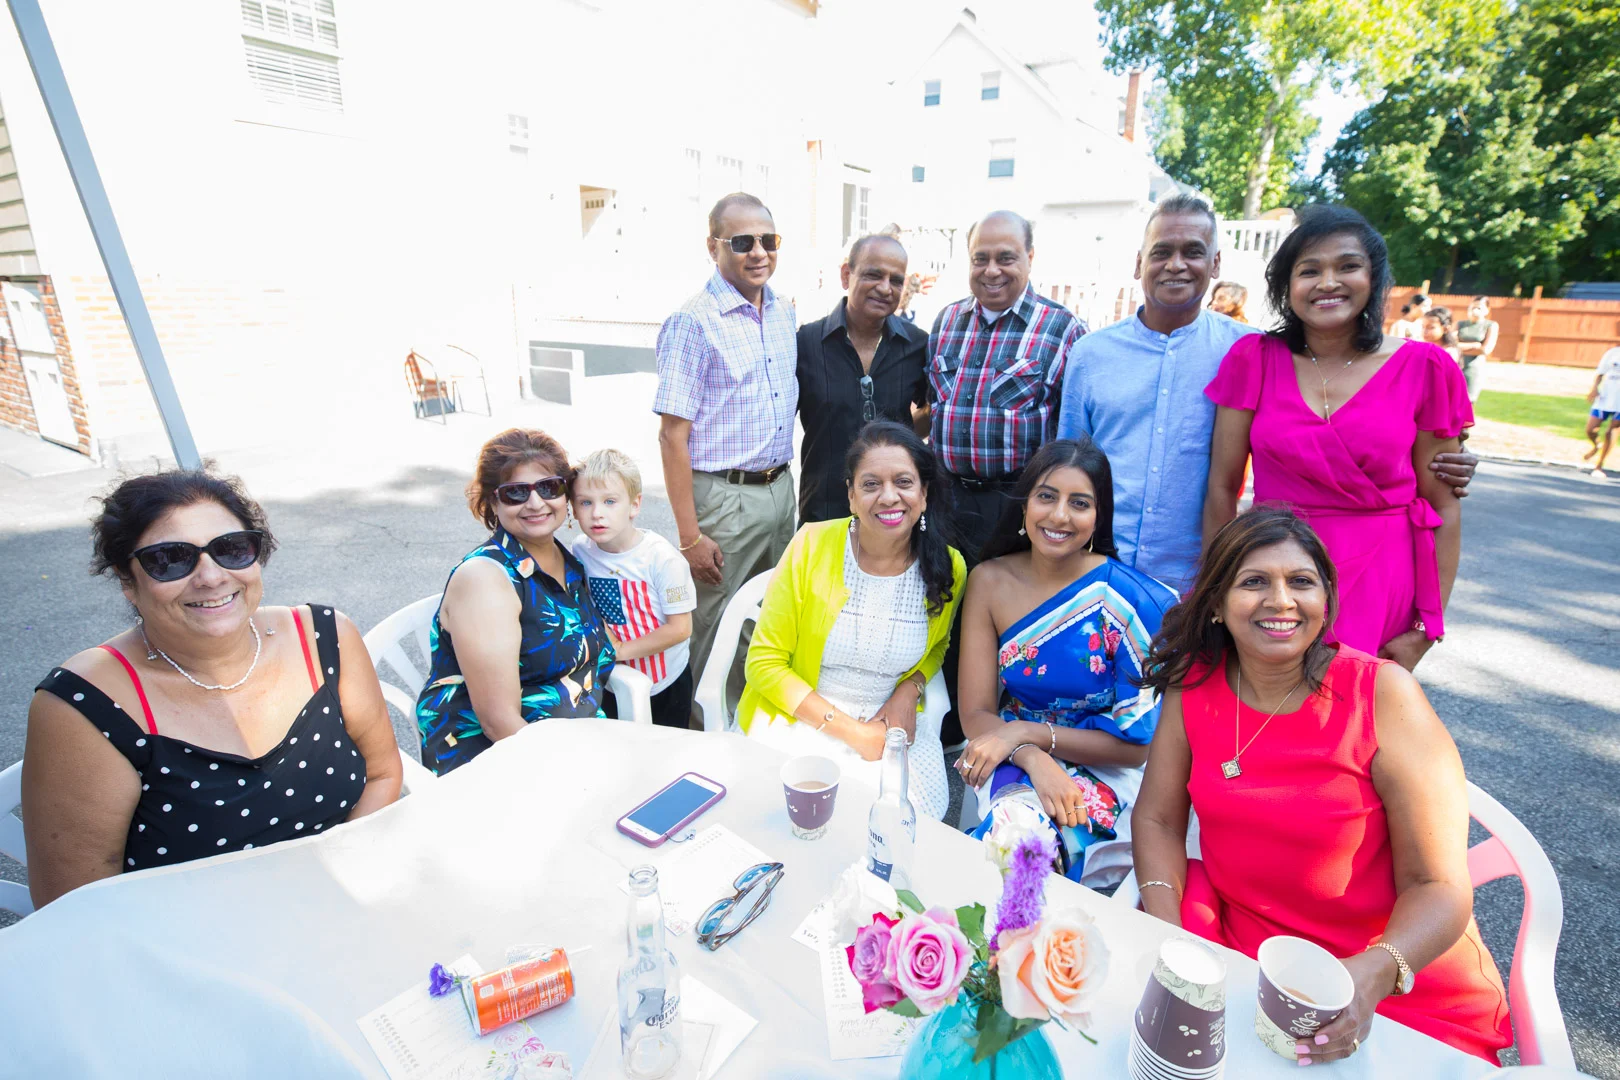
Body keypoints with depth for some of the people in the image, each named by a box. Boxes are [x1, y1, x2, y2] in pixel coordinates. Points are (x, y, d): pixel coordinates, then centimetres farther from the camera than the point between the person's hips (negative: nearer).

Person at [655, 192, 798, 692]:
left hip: (780, 488, 7)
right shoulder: (693, 323, -13)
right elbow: (673, 435, -15)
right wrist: (690, 536, -17)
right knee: (717, 632, 4)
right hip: (724, 496, -7)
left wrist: (783, 474, 14)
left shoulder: (784, 313, 8)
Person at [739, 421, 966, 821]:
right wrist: (850, 731, -16)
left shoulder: (948, 568, -6)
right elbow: (764, 662, -10)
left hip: (891, 723, 2)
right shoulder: (811, 545, -13)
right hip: (800, 717, -2)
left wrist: (910, 689, -7)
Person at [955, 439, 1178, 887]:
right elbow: (976, 712, -6)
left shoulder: (1132, 598, -13)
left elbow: (1136, 743, -9)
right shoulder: (990, 581, -5)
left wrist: (1026, 732, -21)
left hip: (1105, 774, -2)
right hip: (1014, 764, 2)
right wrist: (1034, 760, -26)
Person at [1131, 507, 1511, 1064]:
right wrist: (1167, 938, -17)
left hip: (1403, 986, -2)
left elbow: (1439, 885, -15)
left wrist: (1372, 975, -32)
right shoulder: (1194, 683, -8)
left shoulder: (1383, 695, -17)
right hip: (1231, 943, 3)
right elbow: (1157, 819, -3)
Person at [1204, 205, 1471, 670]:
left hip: (1379, 589, 0)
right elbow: (1222, 488, -2)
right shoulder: (1253, 359, -1)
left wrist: (1426, 629, -3)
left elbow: (1443, 507, 1)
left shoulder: (1425, 367, -1)